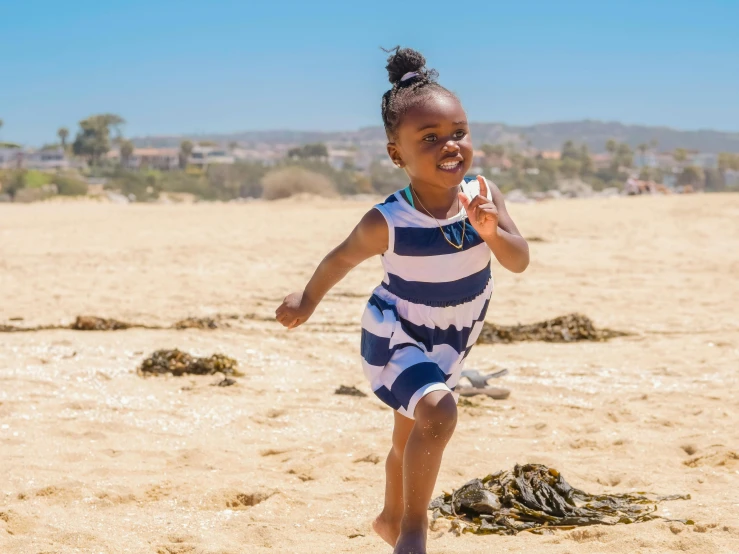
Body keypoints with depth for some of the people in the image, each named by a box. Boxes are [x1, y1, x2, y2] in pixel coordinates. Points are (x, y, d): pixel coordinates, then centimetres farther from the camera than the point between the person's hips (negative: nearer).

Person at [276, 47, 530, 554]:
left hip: (449, 341, 5)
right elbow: (342, 259, -12)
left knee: (410, 434, 25)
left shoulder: (483, 195, -21)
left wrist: (492, 232, -41)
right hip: (395, 336, -5)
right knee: (438, 412, -30)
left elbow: (520, 262, -20)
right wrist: (307, 302, 5)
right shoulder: (387, 223, -30)